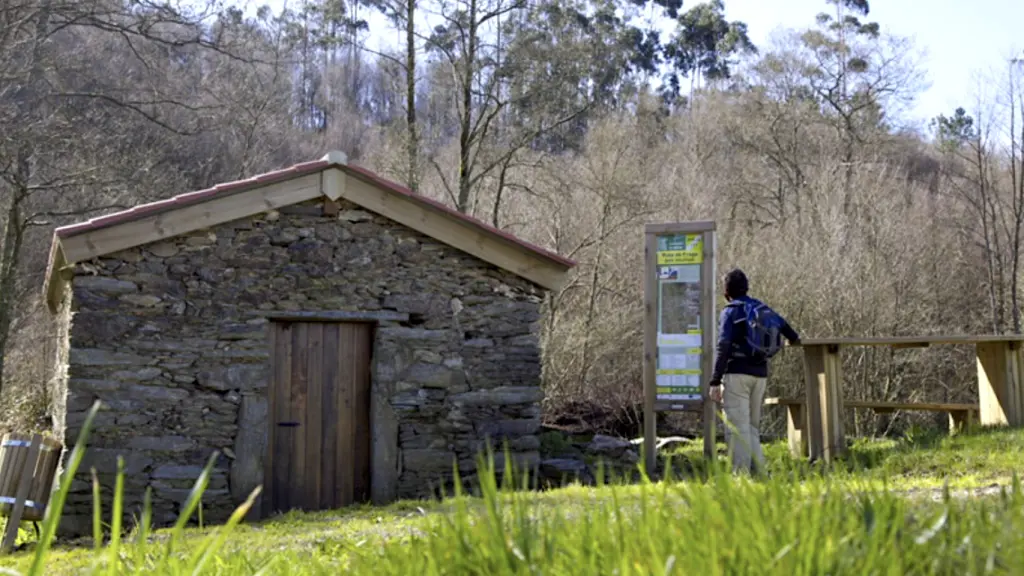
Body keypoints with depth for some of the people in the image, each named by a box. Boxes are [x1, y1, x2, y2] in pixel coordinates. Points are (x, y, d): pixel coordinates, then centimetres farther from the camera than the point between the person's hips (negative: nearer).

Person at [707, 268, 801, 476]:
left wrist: (715, 382, -17)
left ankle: (741, 474, -14)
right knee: (752, 426, 14)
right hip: (760, 374, 7)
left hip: (737, 373, -7)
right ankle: (758, 472, 10)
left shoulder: (731, 312, -5)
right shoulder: (762, 309, 15)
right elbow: (782, 324, 35)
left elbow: (723, 348, -15)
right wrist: (794, 338, 57)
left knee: (737, 427, -8)